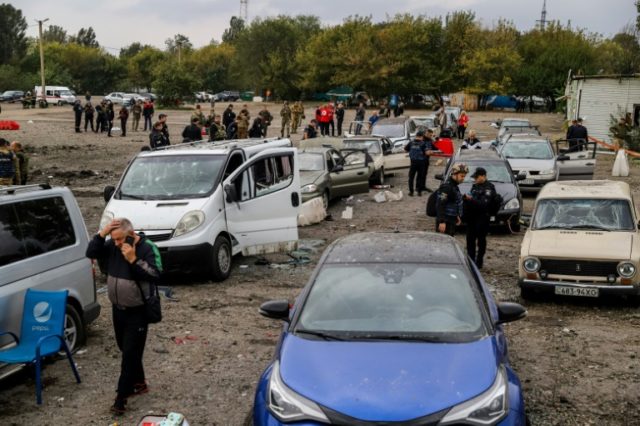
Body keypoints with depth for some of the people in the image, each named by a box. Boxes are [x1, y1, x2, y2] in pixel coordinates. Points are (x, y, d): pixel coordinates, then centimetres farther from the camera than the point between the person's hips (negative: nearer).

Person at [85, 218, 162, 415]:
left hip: (137, 312, -7)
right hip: (118, 309, 7)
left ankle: (121, 397, 2)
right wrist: (101, 233, -17)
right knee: (126, 350, 18)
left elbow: (156, 276, -25)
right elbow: (91, 253, -6)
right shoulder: (113, 246, 0)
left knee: (130, 353, -4)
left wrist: (134, 260, -33)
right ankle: (139, 383, 36)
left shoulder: (147, 248, -18)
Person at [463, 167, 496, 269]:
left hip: (482, 217, -8)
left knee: (481, 240, 1)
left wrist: (471, 199, -25)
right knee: (470, 239, 10)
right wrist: (466, 198, -1)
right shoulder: (475, 186, 14)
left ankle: (478, 262, 7)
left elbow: (484, 203, -19)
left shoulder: (489, 187, -10)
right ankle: (470, 260, 20)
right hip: (472, 217, 8)